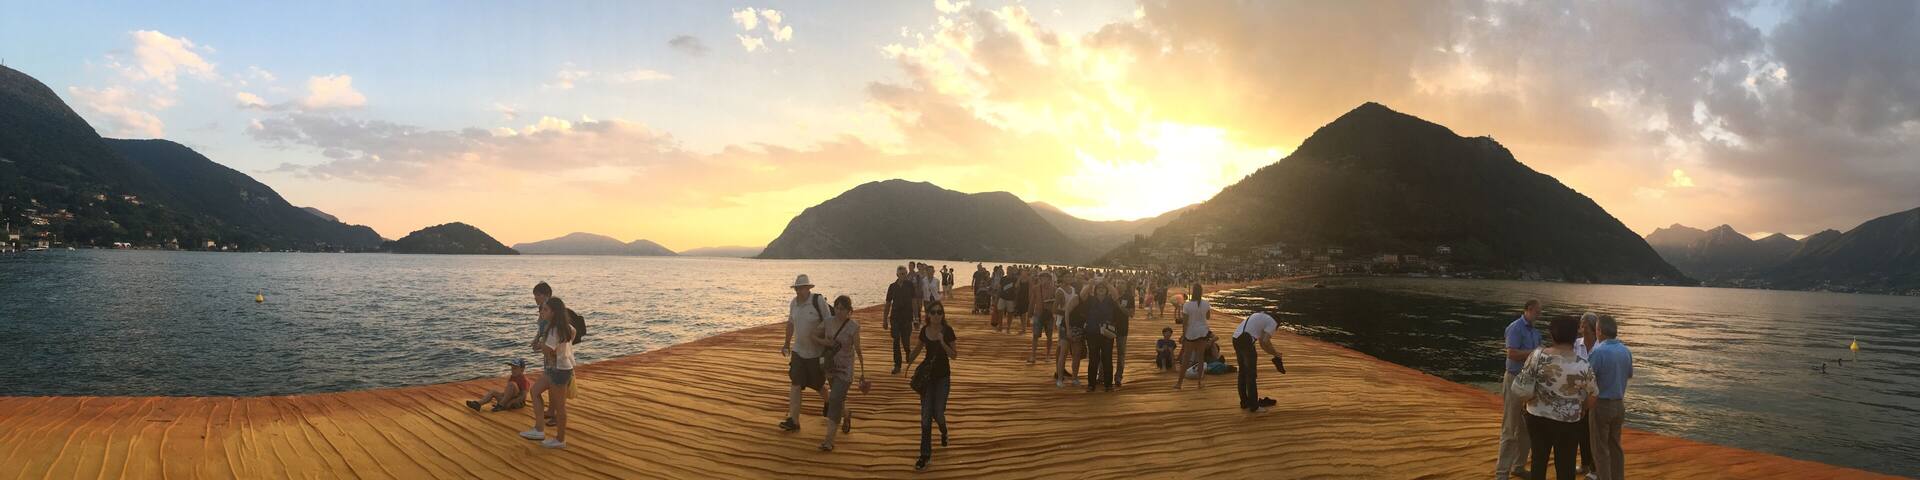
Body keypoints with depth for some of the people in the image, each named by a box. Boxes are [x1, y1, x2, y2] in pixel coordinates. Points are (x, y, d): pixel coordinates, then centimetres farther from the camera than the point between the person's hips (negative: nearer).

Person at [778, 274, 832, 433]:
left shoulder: (819, 301, -17)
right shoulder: (794, 303, -1)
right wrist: (787, 343, 20)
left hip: (816, 352, -4)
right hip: (798, 350, 4)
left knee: (817, 384, 11)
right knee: (795, 384, -7)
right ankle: (793, 421, -8)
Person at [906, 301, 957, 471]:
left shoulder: (947, 330, -13)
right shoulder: (924, 330, -3)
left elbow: (954, 356, -12)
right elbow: (918, 348, 16)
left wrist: (942, 342, -26)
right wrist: (908, 361, 5)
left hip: (943, 376, -3)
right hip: (927, 374, 3)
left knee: (938, 413, 0)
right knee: (925, 415, -1)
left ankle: (943, 432, 37)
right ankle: (925, 454, 5)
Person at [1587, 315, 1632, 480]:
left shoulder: (1598, 352, -21)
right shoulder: (1626, 351, 1)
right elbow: (1629, 375, 17)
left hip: (1601, 404, -6)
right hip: (1619, 404, 6)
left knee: (1601, 449, 2)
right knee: (1616, 446, 17)